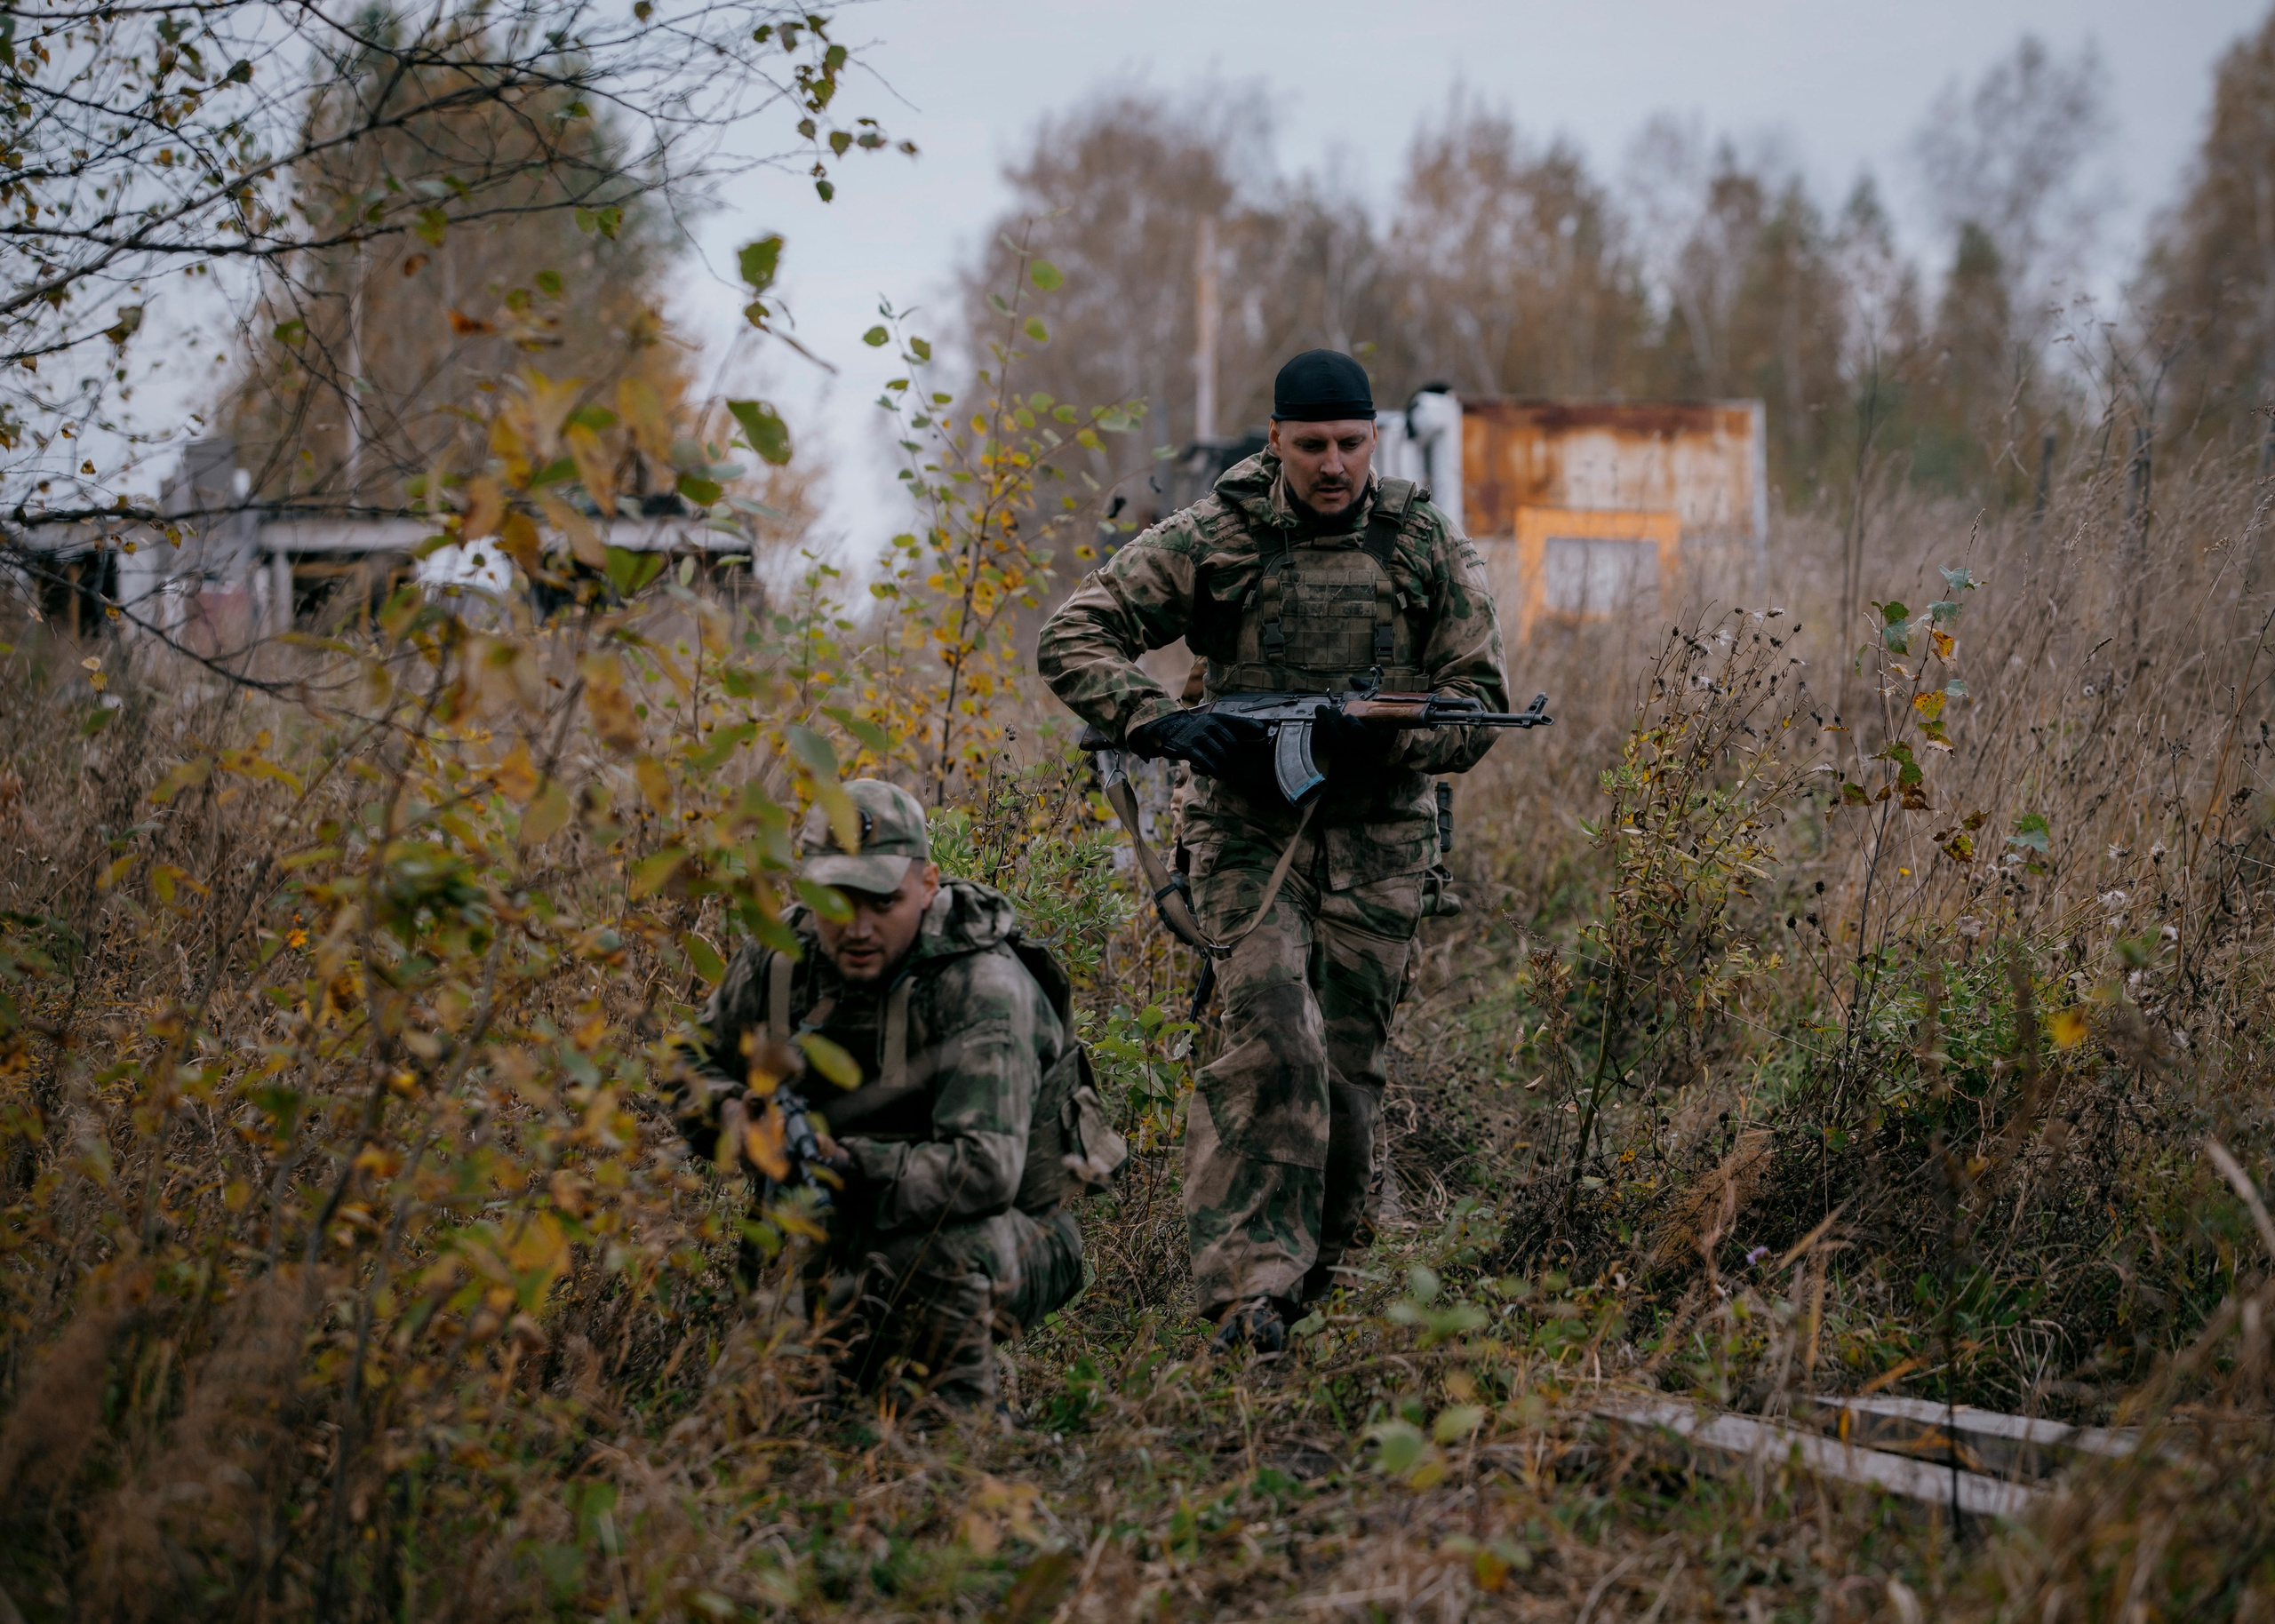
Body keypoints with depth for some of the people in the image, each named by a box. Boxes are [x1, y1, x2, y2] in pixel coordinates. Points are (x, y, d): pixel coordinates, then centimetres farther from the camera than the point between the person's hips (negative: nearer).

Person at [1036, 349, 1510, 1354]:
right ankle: (1248, 1287, -20)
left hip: (1376, 843, 2)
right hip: (1248, 831, -2)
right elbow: (1071, 639, -4)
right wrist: (1159, 724, -20)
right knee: (1274, 1045, -19)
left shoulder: (1428, 549, 3)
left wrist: (1386, 732, -19)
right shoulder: (1212, 541, -3)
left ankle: (1311, 1271, 23)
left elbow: (1481, 703, 2)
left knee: (1347, 1073, 5)